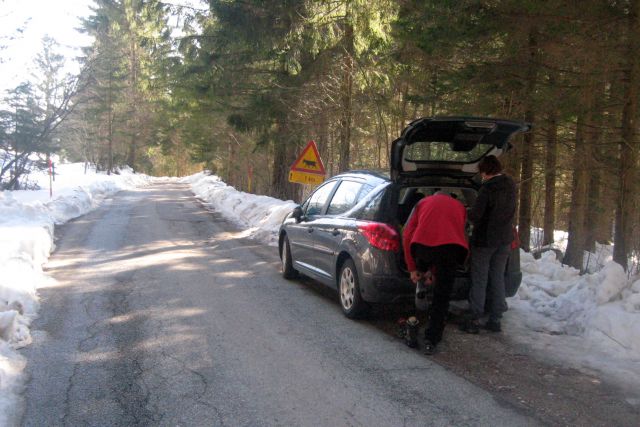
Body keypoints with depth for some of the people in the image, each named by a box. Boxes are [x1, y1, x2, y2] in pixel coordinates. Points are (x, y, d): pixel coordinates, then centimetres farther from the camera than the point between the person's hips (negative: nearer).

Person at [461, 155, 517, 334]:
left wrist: (468, 214, 1)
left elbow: (475, 215, -20)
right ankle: (495, 320, 17)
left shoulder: (488, 188, -20)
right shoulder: (511, 185, 3)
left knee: (479, 281, 2)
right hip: (505, 239, 6)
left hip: (484, 240, -6)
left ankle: (474, 321, 5)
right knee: (498, 279, 13)